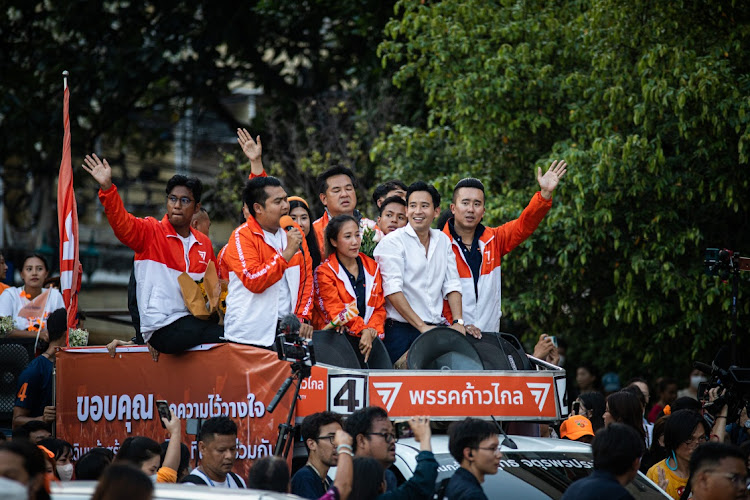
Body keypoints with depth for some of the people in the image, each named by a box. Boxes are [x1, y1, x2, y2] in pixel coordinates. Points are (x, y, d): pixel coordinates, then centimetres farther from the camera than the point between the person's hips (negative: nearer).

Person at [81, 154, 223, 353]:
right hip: (162, 327, -6)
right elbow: (122, 223, -15)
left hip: (195, 320, 6)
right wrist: (107, 187, -30)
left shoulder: (204, 243, 19)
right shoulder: (151, 231, 4)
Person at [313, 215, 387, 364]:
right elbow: (335, 310, -9)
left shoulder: (372, 267, 15)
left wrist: (372, 329, -6)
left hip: (368, 338, 4)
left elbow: (380, 307, 15)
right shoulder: (324, 272, 1)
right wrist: (363, 330, -21)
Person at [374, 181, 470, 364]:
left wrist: (458, 322, -2)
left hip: (437, 328, 5)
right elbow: (393, 290, -12)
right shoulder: (392, 242, -4)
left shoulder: (443, 241, 15)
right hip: (402, 330, -5)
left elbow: (452, 285, 14)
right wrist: (422, 327, -17)